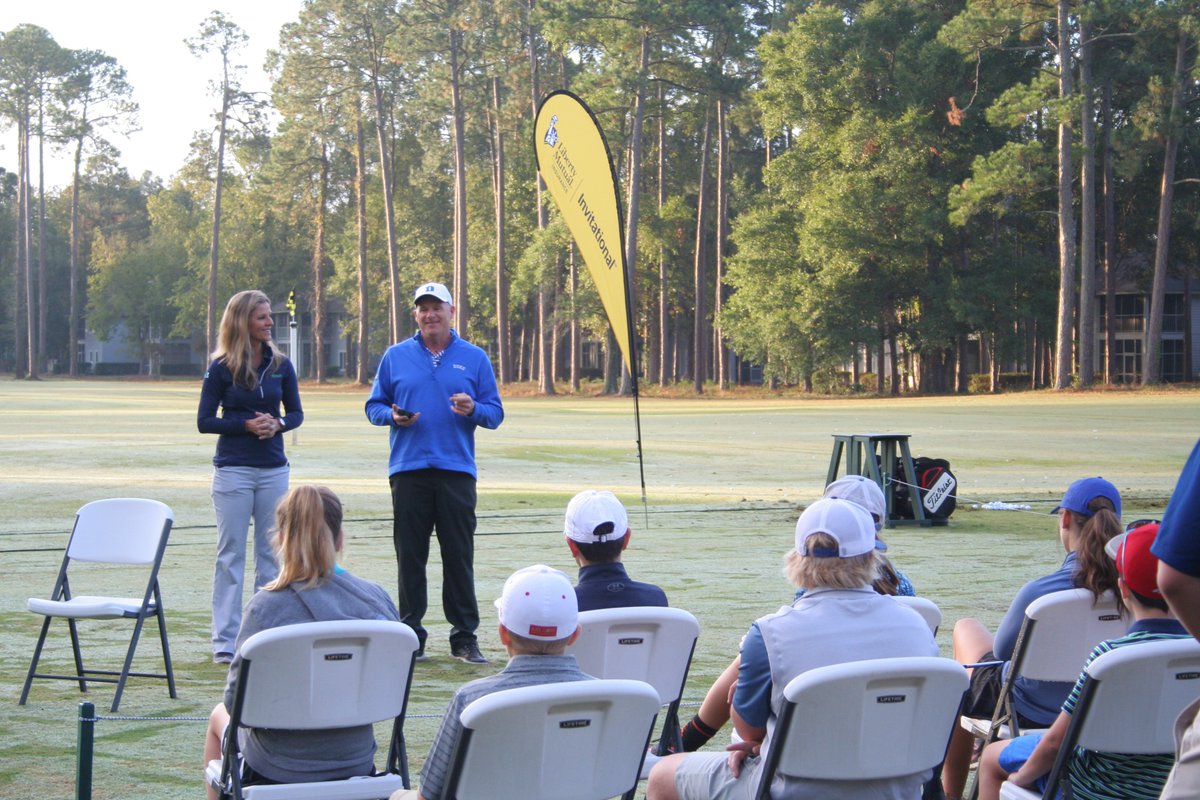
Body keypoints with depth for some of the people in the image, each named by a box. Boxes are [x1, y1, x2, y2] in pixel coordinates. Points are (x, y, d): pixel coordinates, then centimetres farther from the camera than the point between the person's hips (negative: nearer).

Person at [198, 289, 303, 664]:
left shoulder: (280, 365, 4)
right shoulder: (221, 368, -5)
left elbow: (296, 413, 10)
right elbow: (204, 421, -3)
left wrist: (278, 423, -12)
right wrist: (246, 425, -16)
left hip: (274, 470, 3)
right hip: (233, 471, -3)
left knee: (271, 555, 7)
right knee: (231, 556, 1)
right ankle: (225, 640, 4)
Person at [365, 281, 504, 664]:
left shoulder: (474, 358, 8)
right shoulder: (396, 356, 9)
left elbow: (495, 413, 7)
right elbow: (374, 405, 12)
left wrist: (474, 409, -14)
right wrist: (392, 416, -10)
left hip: (457, 471, 0)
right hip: (408, 470, 1)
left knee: (459, 556, 0)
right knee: (410, 556, 2)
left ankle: (465, 638, 5)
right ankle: (411, 634, 10)